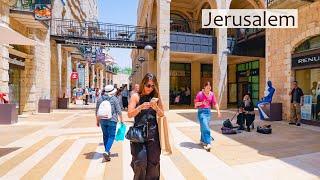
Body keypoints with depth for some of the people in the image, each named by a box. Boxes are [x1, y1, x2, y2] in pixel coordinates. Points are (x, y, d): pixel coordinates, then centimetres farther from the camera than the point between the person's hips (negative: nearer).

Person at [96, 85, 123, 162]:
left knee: (105, 135, 18)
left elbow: (97, 111, 10)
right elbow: (118, 111, -6)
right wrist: (121, 120, 5)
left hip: (102, 120, 5)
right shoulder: (114, 99, -6)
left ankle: (107, 151, 30)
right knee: (111, 136, 3)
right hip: (112, 120, -5)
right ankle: (106, 151, -12)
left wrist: (97, 121, 20)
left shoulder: (100, 99, 6)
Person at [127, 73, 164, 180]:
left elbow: (162, 115, 8)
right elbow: (129, 114, -5)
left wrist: (156, 108, -12)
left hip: (153, 133, 3)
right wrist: (141, 107, -21)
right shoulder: (136, 96, 0)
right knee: (140, 162, -3)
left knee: (153, 161, 8)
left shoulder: (155, 97, 7)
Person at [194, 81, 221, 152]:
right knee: (205, 127, -11)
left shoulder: (212, 94, 6)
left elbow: (215, 103, 9)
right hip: (201, 111, -4)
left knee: (204, 127, 11)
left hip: (208, 111, 4)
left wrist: (218, 111, 0)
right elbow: (196, 103, -3)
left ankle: (202, 140, 28)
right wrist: (202, 103, -21)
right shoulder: (200, 94, -6)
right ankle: (208, 143, -10)